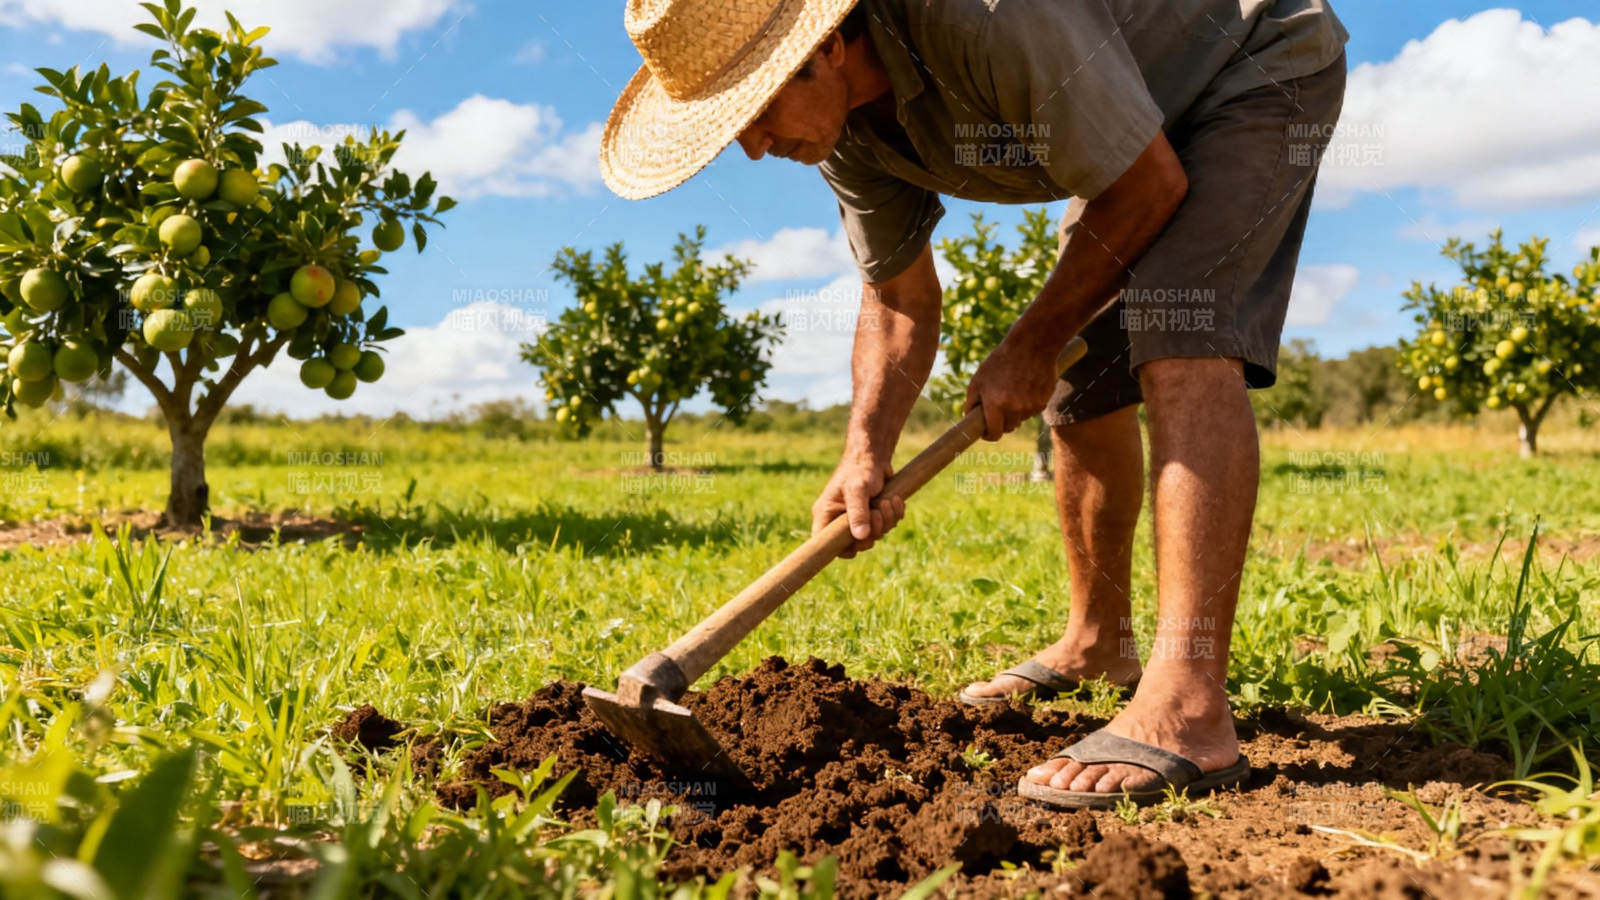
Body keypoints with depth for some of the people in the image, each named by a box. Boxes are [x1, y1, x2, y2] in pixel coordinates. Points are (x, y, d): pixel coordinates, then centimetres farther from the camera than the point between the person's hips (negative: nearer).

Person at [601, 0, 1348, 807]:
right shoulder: (845, 132, -13)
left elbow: (1152, 188, -28)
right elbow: (900, 304, -2)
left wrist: (1031, 347, -18)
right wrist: (864, 457, -16)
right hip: (1137, 111, 8)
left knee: (1184, 348, -29)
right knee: (1081, 388, 7)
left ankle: (1186, 713, -34)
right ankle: (1097, 642, 26)